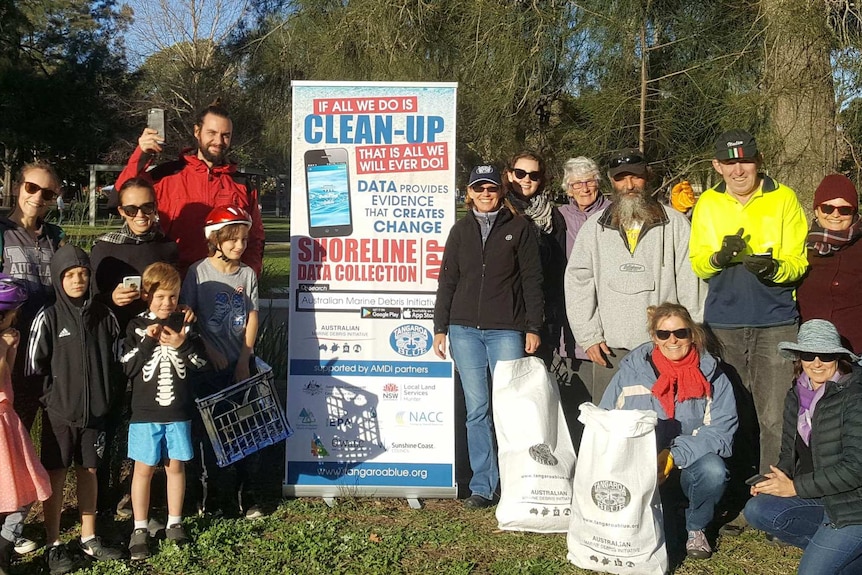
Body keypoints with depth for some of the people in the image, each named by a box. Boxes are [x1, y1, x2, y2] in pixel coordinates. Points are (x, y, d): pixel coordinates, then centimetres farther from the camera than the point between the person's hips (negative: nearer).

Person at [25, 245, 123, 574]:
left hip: (95, 410, 3)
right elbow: (34, 367, -7)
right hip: (59, 412, -3)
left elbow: (115, 362, 8)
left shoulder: (104, 316, 1)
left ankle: (88, 539, 25)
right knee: (55, 476, 6)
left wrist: (107, 397, 3)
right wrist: (54, 398, -10)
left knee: (89, 472, 12)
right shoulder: (48, 318, -8)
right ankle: (53, 545, 18)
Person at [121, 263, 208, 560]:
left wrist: (182, 344, -16)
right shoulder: (137, 326, -3)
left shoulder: (185, 324, 2)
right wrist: (148, 341, -18)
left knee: (176, 466, 11)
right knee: (144, 469, 5)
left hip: (179, 411, 2)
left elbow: (201, 363, -1)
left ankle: (174, 523, 25)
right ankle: (140, 529, 17)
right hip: (145, 412, -2)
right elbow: (128, 368, -7)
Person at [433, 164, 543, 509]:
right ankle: (482, 486, 9)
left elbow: (532, 280, 2)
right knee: (476, 409, 3)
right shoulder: (461, 230, 13)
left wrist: (533, 328, -4)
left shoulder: (519, 228, 5)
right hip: (464, 329, 3)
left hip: (506, 330, -2)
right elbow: (447, 281, 14)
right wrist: (440, 328, 8)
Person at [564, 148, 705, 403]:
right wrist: (588, 336, 1)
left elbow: (691, 283, 4)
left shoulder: (675, 223, 6)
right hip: (610, 348, 2)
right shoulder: (594, 227, 11)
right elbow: (577, 282, 9)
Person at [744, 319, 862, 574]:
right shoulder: (796, 396, 5)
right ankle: (835, 547, 0)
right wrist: (774, 479, -9)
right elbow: (790, 453, 13)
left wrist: (795, 487, -17)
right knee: (756, 511, -11)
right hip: (819, 497, 8)